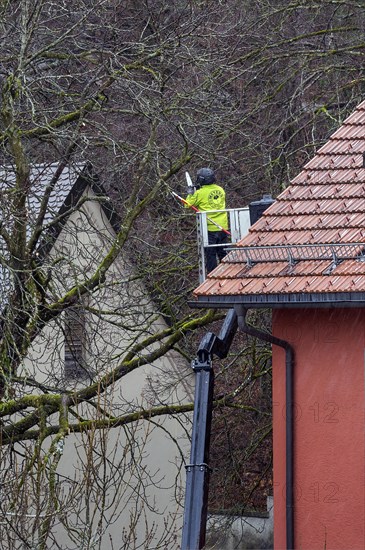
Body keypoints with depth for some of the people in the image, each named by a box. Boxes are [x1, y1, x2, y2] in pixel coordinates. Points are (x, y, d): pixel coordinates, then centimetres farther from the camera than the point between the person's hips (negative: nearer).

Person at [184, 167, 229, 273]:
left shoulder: (200, 193, -12)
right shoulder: (220, 190, 4)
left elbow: (188, 204, -1)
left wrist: (190, 194, 16)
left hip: (209, 228, -5)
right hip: (223, 228, 5)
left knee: (210, 255, 3)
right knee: (223, 253, 15)